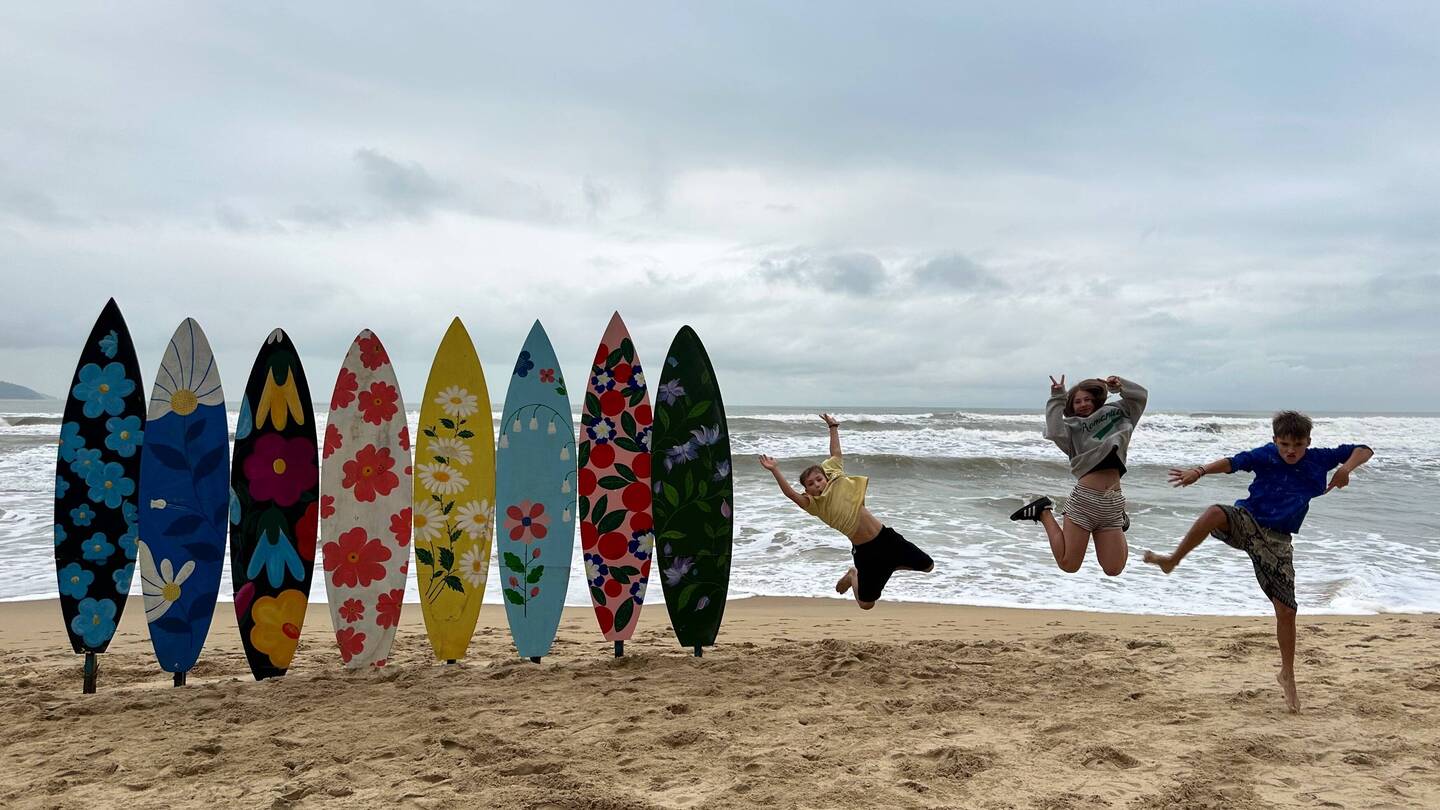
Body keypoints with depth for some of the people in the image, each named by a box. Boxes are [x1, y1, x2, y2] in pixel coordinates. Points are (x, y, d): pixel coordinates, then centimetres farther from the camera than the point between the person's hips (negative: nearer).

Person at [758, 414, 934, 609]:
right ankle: (854, 576, 33)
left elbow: (836, 454, 11)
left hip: (886, 536, 3)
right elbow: (790, 493, -23)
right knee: (866, 604, 2)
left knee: (928, 566, 12)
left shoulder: (838, 480, 2)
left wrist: (833, 427, 12)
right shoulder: (814, 505, -8)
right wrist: (775, 470, -31)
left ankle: (887, 565, 32)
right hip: (864, 550, -3)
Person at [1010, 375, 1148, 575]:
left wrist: (1120, 386, 7)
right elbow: (1054, 433, -16)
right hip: (1084, 499, -3)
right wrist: (1057, 400, -10)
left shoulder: (1115, 413, 17)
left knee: (1113, 570, 3)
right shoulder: (1072, 427, 5)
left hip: (1113, 502, 3)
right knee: (1068, 565, -1)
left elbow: (1140, 395, 22)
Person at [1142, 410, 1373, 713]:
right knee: (1216, 513, -39)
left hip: (1276, 541, 2)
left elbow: (1364, 450, 7)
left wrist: (1347, 467, -14)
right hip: (1246, 521, -2)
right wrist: (1199, 471, -39)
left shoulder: (1319, 459, 2)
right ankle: (1172, 560, -21)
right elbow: (1233, 462, -21)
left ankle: (1287, 675, 20)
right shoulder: (1265, 455, -6)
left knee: (1286, 610, -1)